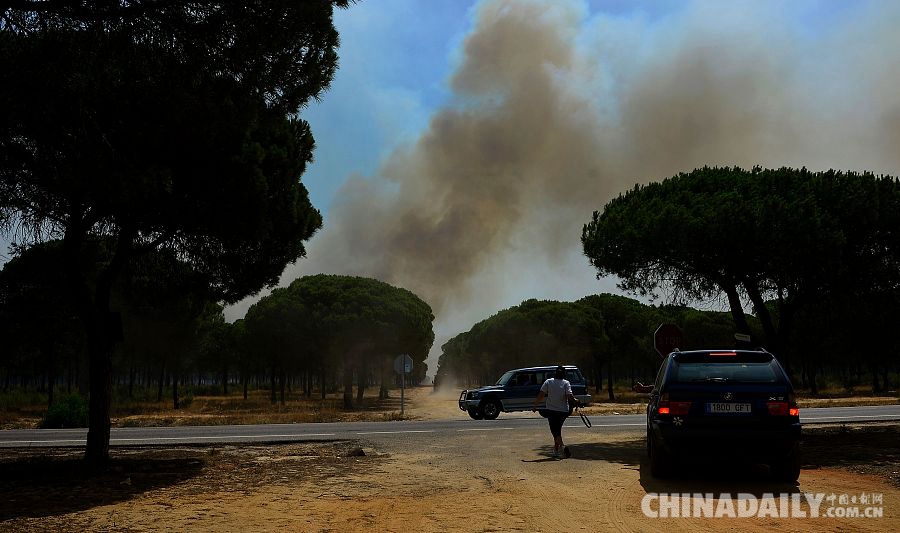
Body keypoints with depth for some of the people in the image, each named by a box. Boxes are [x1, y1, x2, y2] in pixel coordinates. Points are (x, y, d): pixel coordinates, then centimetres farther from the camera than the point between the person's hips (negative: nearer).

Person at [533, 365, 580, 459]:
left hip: (551, 410, -2)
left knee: (555, 431, 1)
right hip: (563, 411, 2)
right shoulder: (566, 383, -5)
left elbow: (541, 395, -5)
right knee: (557, 430, 17)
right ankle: (556, 450, 18)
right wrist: (575, 401, 3)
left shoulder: (548, 382, -3)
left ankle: (563, 446, -20)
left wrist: (535, 405, 4)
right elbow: (569, 396, -16)